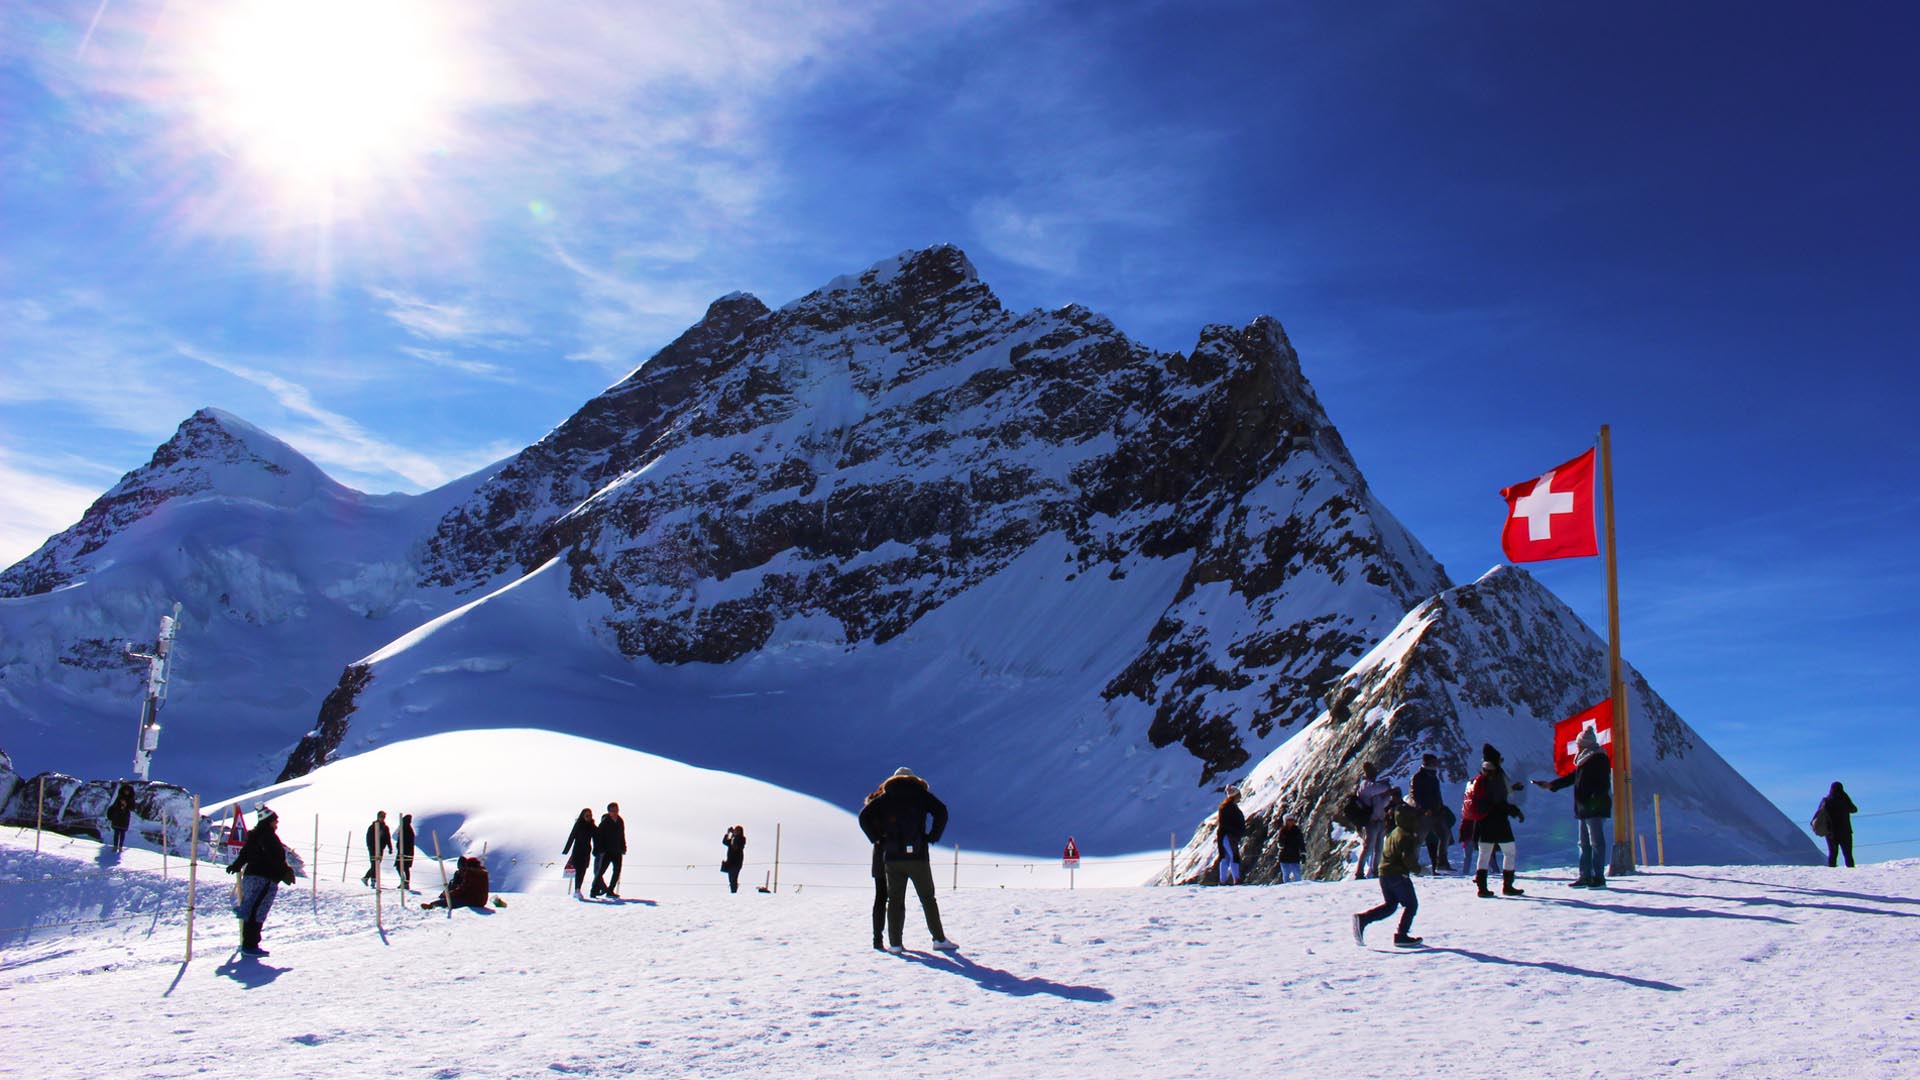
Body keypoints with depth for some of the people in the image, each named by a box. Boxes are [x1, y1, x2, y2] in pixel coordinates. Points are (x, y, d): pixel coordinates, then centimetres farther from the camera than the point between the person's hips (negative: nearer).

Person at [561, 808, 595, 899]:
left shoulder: (592, 826, 5)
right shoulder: (578, 825, -5)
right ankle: (577, 890, -17)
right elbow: (571, 837, -5)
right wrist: (566, 850, -8)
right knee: (579, 870, -13)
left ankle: (577, 891, 13)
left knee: (583, 871, 5)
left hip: (586, 851, 4)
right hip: (577, 850, -4)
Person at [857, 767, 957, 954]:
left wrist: (877, 839, 4)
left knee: (895, 900, 6)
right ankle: (939, 939, 6)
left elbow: (864, 816, 0)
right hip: (918, 856, -1)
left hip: (892, 856, 1)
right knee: (928, 898, 7)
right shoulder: (921, 793, 6)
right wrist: (932, 837, -2)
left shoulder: (885, 797, 10)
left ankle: (894, 943, 3)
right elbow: (941, 812, -8)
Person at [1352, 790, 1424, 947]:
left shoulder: (1395, 832, 15)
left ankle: (1362, 919, -1)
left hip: (1384, 872, 9)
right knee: (1411, 904, 5)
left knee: (1389, 905, 15)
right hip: (1398, 874, -9)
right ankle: (1401, 935, 2)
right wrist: (1417, 869, -11)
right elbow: (1407, 856, -24)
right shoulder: (1406, 837, -15)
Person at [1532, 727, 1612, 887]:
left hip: (1595, 808, -10)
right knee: (1584, 843, 11)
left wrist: (1596, 799, -27)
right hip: (1584, 808, 10)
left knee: (1596, 842, -8)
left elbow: (1603, 783, -18)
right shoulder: (1584, 761, 20)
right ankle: (1585, 877, 16)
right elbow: (1572, 777, 29)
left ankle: (1599, 877, -7)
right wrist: (1551, 784, 31)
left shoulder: (1600, 759, -9)